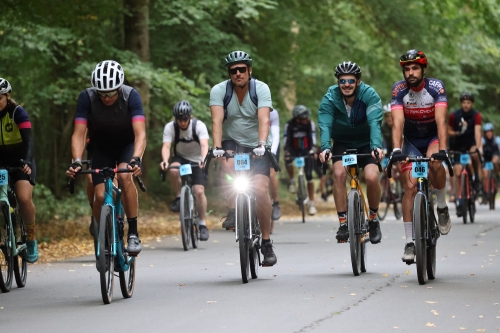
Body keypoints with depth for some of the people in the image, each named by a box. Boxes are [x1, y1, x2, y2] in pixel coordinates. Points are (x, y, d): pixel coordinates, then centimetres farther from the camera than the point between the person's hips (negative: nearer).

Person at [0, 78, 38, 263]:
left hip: (20, 161, -3)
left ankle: (31, 239, -2)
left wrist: (27, 162, -44)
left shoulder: (18, 112, -17)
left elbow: (28, 139, -27)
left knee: (24, 199, -24)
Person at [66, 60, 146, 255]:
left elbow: (140, 133, -35)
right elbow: (79, 134, -27)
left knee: (124, 176, -32)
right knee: (100, 196, -16)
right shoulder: (87, 98, -25)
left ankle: (133, 233, -23)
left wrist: (136, 159, -51)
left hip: (127, 145, -2)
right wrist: (76, 161, -44)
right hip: (101, 148, 2)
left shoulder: (131, 96, -27)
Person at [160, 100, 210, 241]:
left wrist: (203, 159, -52)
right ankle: (179, 198, -12)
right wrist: (165, 161, -48)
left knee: (199, 191, -17)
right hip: (180, 158, 1)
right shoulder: (170, 127, -17)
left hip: (197, 161, -1)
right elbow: (166, 146, -28)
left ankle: (202, 225, -3)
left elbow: (204, 145, -33)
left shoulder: (199, 126, -20)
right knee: (173, 170, -35)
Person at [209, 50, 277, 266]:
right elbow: (217, 120, -22)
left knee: (260, 190, -17)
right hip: (232, 142, 1)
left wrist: (262, 144, -42)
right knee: (228, 164, -35)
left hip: (256, 146, -1)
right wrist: (217, 147, -38)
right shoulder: (219, 90, -10)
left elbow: (264, 119, -26)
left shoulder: (261, 89, -13)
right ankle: (233, 211, -15)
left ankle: (266, 243, -5)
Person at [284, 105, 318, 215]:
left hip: (306, 152, -2)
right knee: (288, 160, -26)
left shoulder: (310, 123, -17)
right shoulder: (289, 125, -19)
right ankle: (292, 181, 5)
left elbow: (312, 138, -24)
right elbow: (286, 140, -24)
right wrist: (286, 151, -40)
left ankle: (312, 203, -1)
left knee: (309, 176, -8)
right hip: (294, 150, 2)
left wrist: (312, 150, -39)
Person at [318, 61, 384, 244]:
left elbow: (374, 123, -34)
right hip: (342, 143, 1)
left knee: (372, 177, -24)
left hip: (366, 144, -1)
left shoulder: (369, 95, -22)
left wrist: (376, 146, -51)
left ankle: (373, 219, 1)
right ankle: (343, 223, -17)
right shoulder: (330, 98, -18)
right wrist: (325, 147, -48)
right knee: (339, 173, -27)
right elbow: (325, 125, -29)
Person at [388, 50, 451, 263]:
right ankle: (409, 242, -6)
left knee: (435, 163, -35)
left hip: (433, 137, -2)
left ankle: (442, 206, -10)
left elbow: (441, 121, -32)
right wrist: (396, 150, -44)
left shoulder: (436, 87, -22)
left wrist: (442, 150, -45)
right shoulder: (399, 90, -18)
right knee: (410, 187, -10)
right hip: (411, 141, 2)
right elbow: (397, 122, -28)